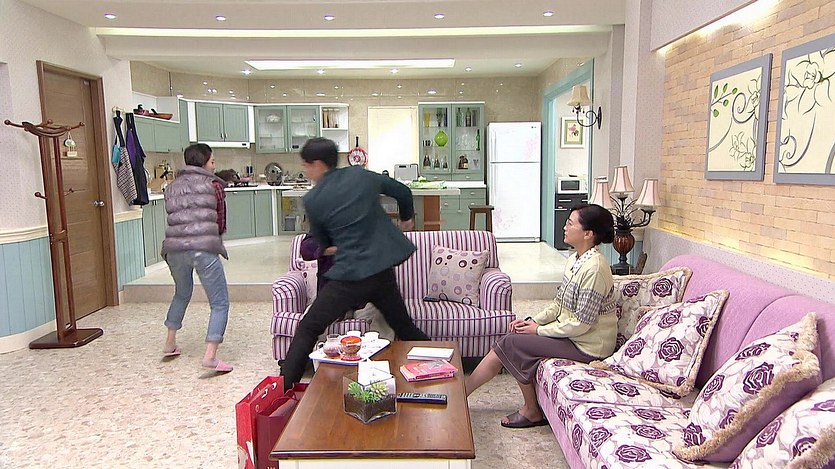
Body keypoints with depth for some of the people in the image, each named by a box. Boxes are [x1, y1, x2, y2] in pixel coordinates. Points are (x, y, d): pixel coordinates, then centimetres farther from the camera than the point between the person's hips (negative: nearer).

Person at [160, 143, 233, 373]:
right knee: (220, 303, 1)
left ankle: (170, 343, 38)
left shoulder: (172, 186, 19)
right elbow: (221, 223, 10)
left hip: (174, 248, 6)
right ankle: (210, 355, -11)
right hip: (204, 248, -5)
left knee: (182, 294, 31)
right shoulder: (214, 185, 6)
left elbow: (174, 217, 17)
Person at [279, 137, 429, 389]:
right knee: (404, 326, 21)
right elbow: (402, 192, 17)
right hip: (383, 269, 5)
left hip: (350, 275, -4)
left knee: (308, 329, 8)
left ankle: (284, 388, 11)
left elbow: (323, 241, 10)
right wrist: (407, 217, 36)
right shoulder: (360, 175, 5)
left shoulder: (312, 200, -4)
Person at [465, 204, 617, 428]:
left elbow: (581, 324, -23)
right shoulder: (575, 260, 6)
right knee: (506, 345, -3)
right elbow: (559, 304, 13)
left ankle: (532, 411, 4)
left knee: (512, 343, -13)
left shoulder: (594, 268, -24)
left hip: (587, 346, -9)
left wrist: (539, 330, -13)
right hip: (570, 333, 9)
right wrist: (534, 321, -1)